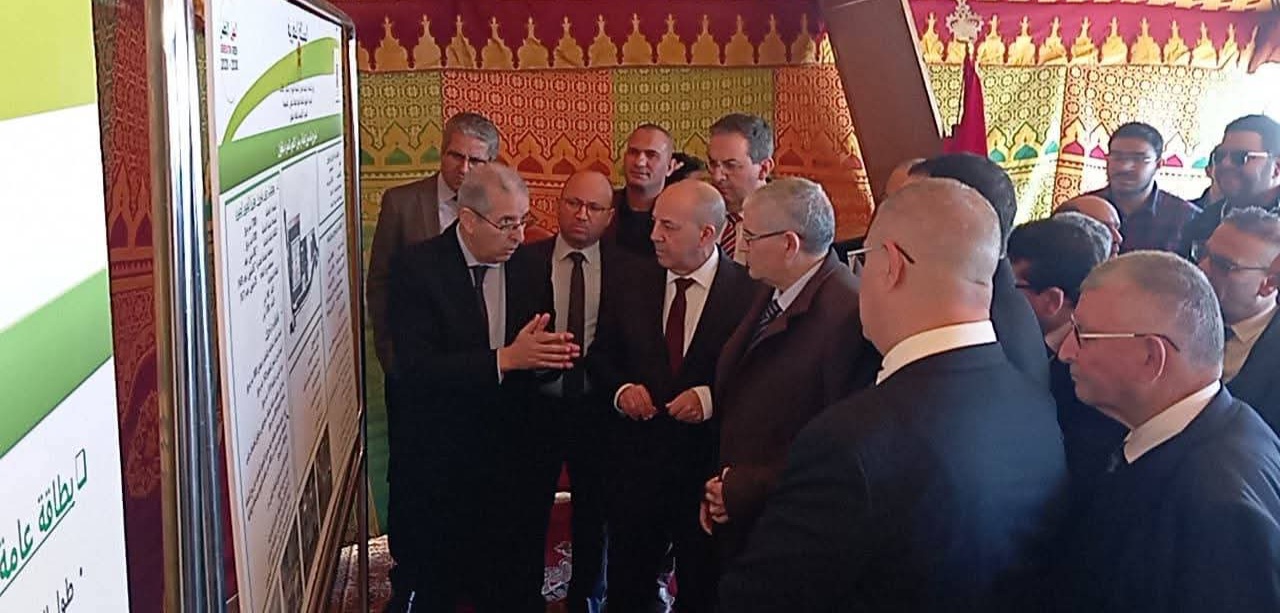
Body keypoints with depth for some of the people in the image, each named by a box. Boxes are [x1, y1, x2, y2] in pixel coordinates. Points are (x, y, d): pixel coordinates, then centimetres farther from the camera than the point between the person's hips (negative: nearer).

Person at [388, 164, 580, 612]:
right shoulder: (417, 268, -12)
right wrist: (505, 359, -29)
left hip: (513, 456, 4)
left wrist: (553, 355, -18)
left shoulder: (530, 268, 1)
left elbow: (537, 353, 7)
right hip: (441, 458, -3)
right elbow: (415, 367, -21)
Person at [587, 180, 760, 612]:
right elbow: (600, 354, 10)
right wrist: (621, 388, -9)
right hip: (637, 461, 3)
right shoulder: (633, 284, 1)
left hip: (710, 466, -3)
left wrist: (712, 397, -22)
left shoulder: (749, 291, -12)